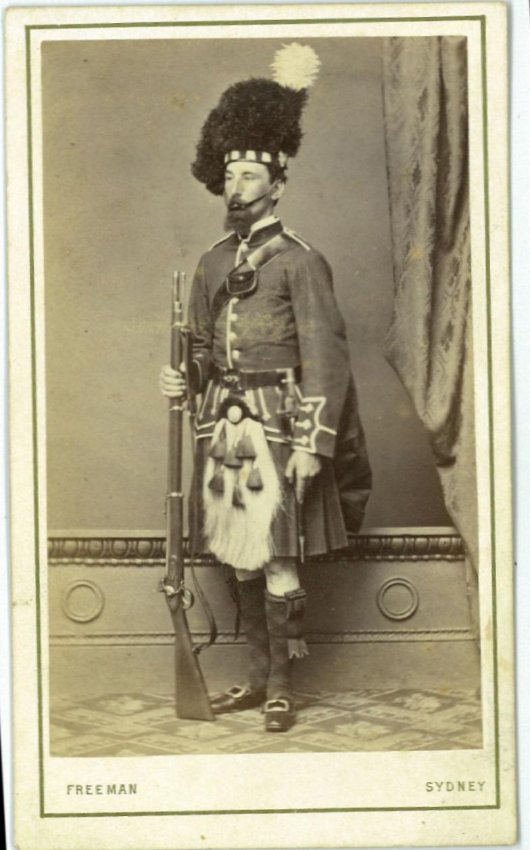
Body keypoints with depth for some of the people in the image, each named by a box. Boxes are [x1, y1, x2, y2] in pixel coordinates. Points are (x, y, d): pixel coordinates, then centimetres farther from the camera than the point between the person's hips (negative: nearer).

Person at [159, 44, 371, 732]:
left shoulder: (299, 260, -6)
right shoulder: (212, 264, 13)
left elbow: (325, 357, -11)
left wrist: (312, 444, -16)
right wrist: (183, 380, -2)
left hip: (276, 428, -6)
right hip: (222, 429, 6)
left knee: (277, 562, -3)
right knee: (240, 559, 12)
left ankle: (282, 688, 8)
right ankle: (259, 675, 23)